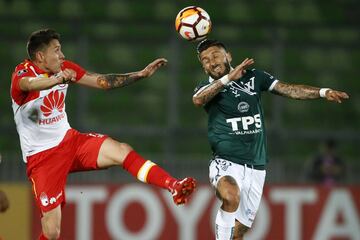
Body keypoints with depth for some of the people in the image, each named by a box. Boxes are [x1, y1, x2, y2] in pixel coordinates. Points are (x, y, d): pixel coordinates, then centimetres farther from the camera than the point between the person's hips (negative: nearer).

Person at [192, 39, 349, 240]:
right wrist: (229, 78, -33)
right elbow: (198, 99, -23)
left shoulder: (254, 77, 9)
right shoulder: (208, 87, 1)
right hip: (226, 163, -3)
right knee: (231, 197, -36)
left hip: (256, 167, 3)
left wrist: (323, 92, -11)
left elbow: (289, 89, 3)